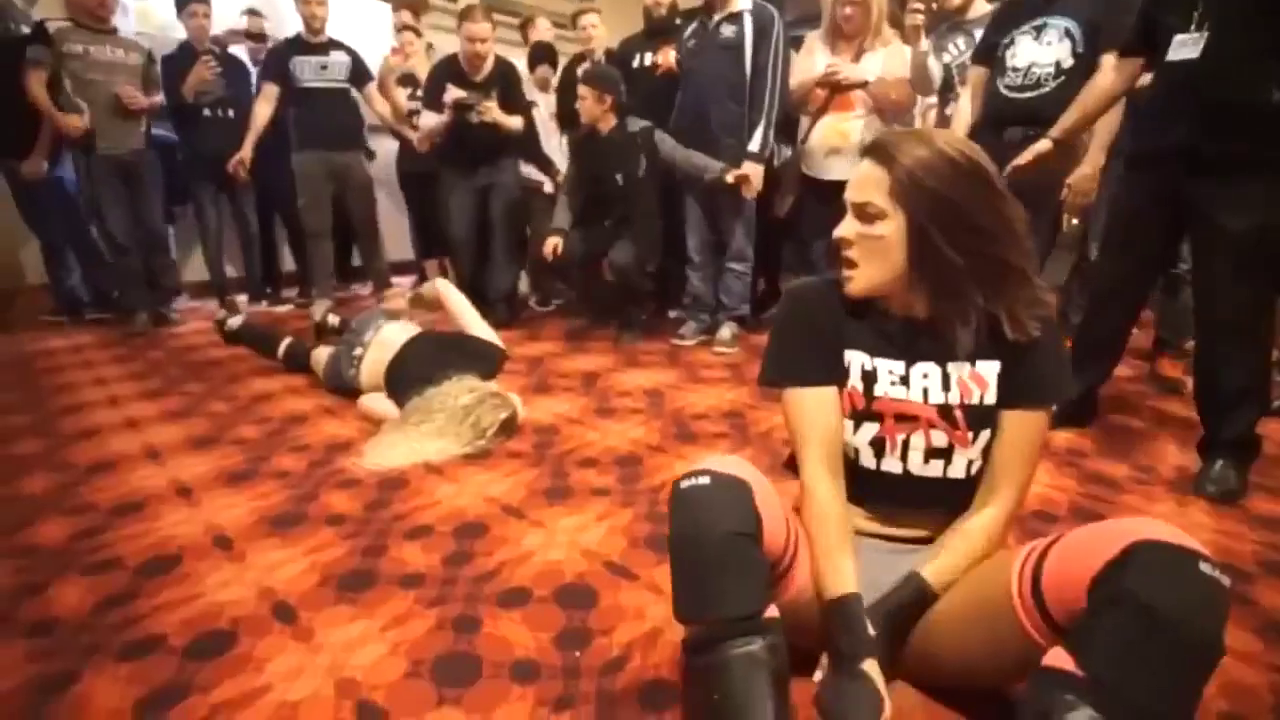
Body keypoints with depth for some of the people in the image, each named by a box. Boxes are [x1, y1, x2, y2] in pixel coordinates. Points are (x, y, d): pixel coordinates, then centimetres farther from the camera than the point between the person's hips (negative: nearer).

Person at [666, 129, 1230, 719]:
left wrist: (897, 610, -17)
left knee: (1168, 568, -27)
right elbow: (820, 473, -15)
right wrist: (849, 634, -26)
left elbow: (997, 503, -6)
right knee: (715, 494, -33)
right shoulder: (815, 310, -5)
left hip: (946, 579, 1)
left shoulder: (1020, 330, -2)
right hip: (834, 564, 0)